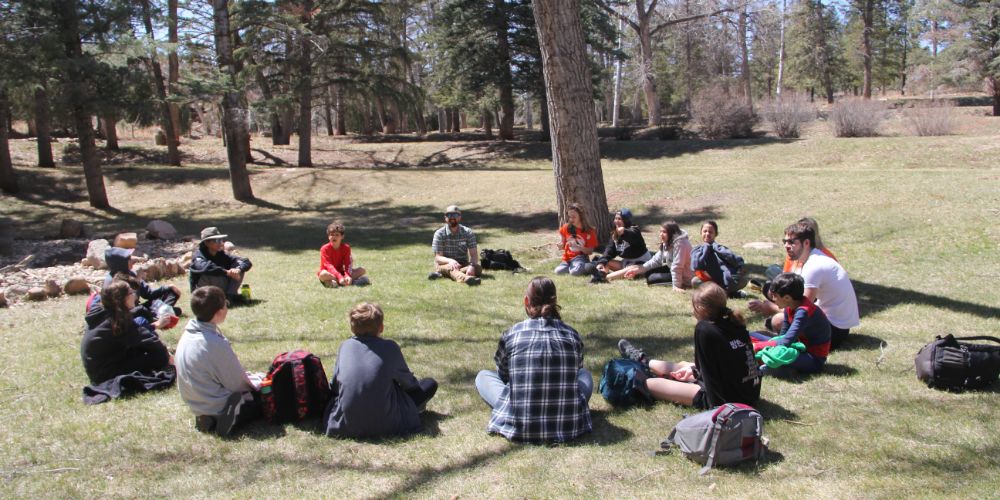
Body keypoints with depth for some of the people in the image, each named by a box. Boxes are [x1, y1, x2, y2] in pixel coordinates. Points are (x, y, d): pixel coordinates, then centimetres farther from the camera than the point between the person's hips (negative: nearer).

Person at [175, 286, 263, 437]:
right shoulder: (216, 343, -26)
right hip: (219, 407, -9)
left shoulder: (187, 336, -1)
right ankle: (229, 418, -4)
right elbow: (237, 384, -17)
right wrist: (257, 382, 3)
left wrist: (246, 377, 12)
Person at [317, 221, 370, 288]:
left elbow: (347, 265, -13)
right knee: (323, 275, -40)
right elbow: (329, 266, -25)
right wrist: (340, 277, -40)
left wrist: (347, 276, -35)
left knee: (362, 270, -12)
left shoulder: (346, 248, -5)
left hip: (340, 272, 4)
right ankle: (353, 281, -37)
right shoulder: (324, 249, -15)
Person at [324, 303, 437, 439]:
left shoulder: (345, 346, 7)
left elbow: (333, 385, 11)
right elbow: (408, 382, 15)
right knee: (430, 384, 12)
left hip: (345, 426, 2)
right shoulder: (390, 347, 2)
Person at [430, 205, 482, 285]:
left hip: (463, 265, 3)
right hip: (444, 264, -2)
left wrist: (472, 265, -32)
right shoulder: (439, 233, -6)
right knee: (450, 267, -37)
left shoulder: (468, 233, -2)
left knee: (478, 268, -28)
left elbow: (474, 255, -9)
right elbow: (438, 257, -12)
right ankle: (465, 278, -72)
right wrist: (450, 261, -34)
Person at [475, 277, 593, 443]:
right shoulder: (572, 335, 0)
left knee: (483, 376, 21)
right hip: (569, 426, 2)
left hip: (520, 428, -1)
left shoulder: (511, 334, -4)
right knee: (584, 374, 29)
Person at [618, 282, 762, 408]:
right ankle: (642, 361, 55)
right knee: (682, 366, 29)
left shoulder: (704, 329, -20)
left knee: (651, 383, 4)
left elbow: (705, 372, -8)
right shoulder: (735, 324, 0)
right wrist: (694, 369, 22)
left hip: (725, 400, -8)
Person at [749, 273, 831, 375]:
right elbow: (783, 335, 6)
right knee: (752, 336, 5)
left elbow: (786, 342, -33)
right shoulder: (790, 307, -1)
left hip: (815, 359, -9)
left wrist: (757, 346, -27)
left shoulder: (804, 311, -26)